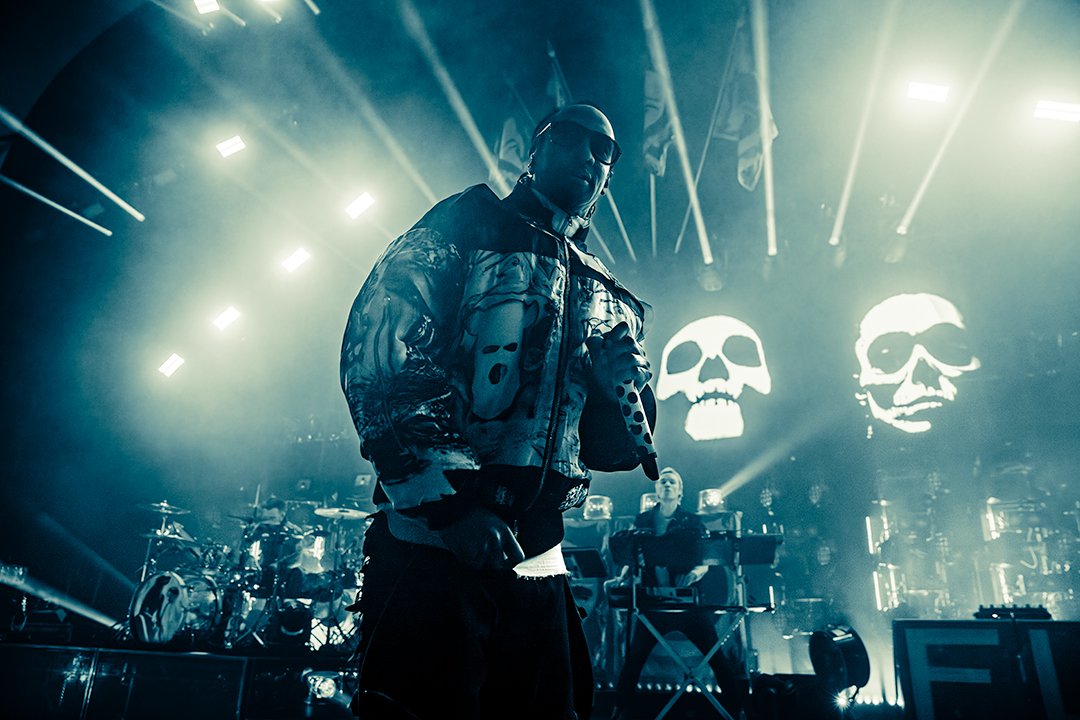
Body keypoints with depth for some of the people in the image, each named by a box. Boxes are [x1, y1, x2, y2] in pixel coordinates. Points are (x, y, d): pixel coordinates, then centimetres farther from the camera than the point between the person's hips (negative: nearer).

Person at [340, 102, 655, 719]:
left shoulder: (609, 298, 19)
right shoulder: (467, 224, 3)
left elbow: (614, 449, 19)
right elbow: (377, 349, -11)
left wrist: (621, 387, -4)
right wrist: (446, 499, -18)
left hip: (537, 558, 6)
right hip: (433, 538, -5)